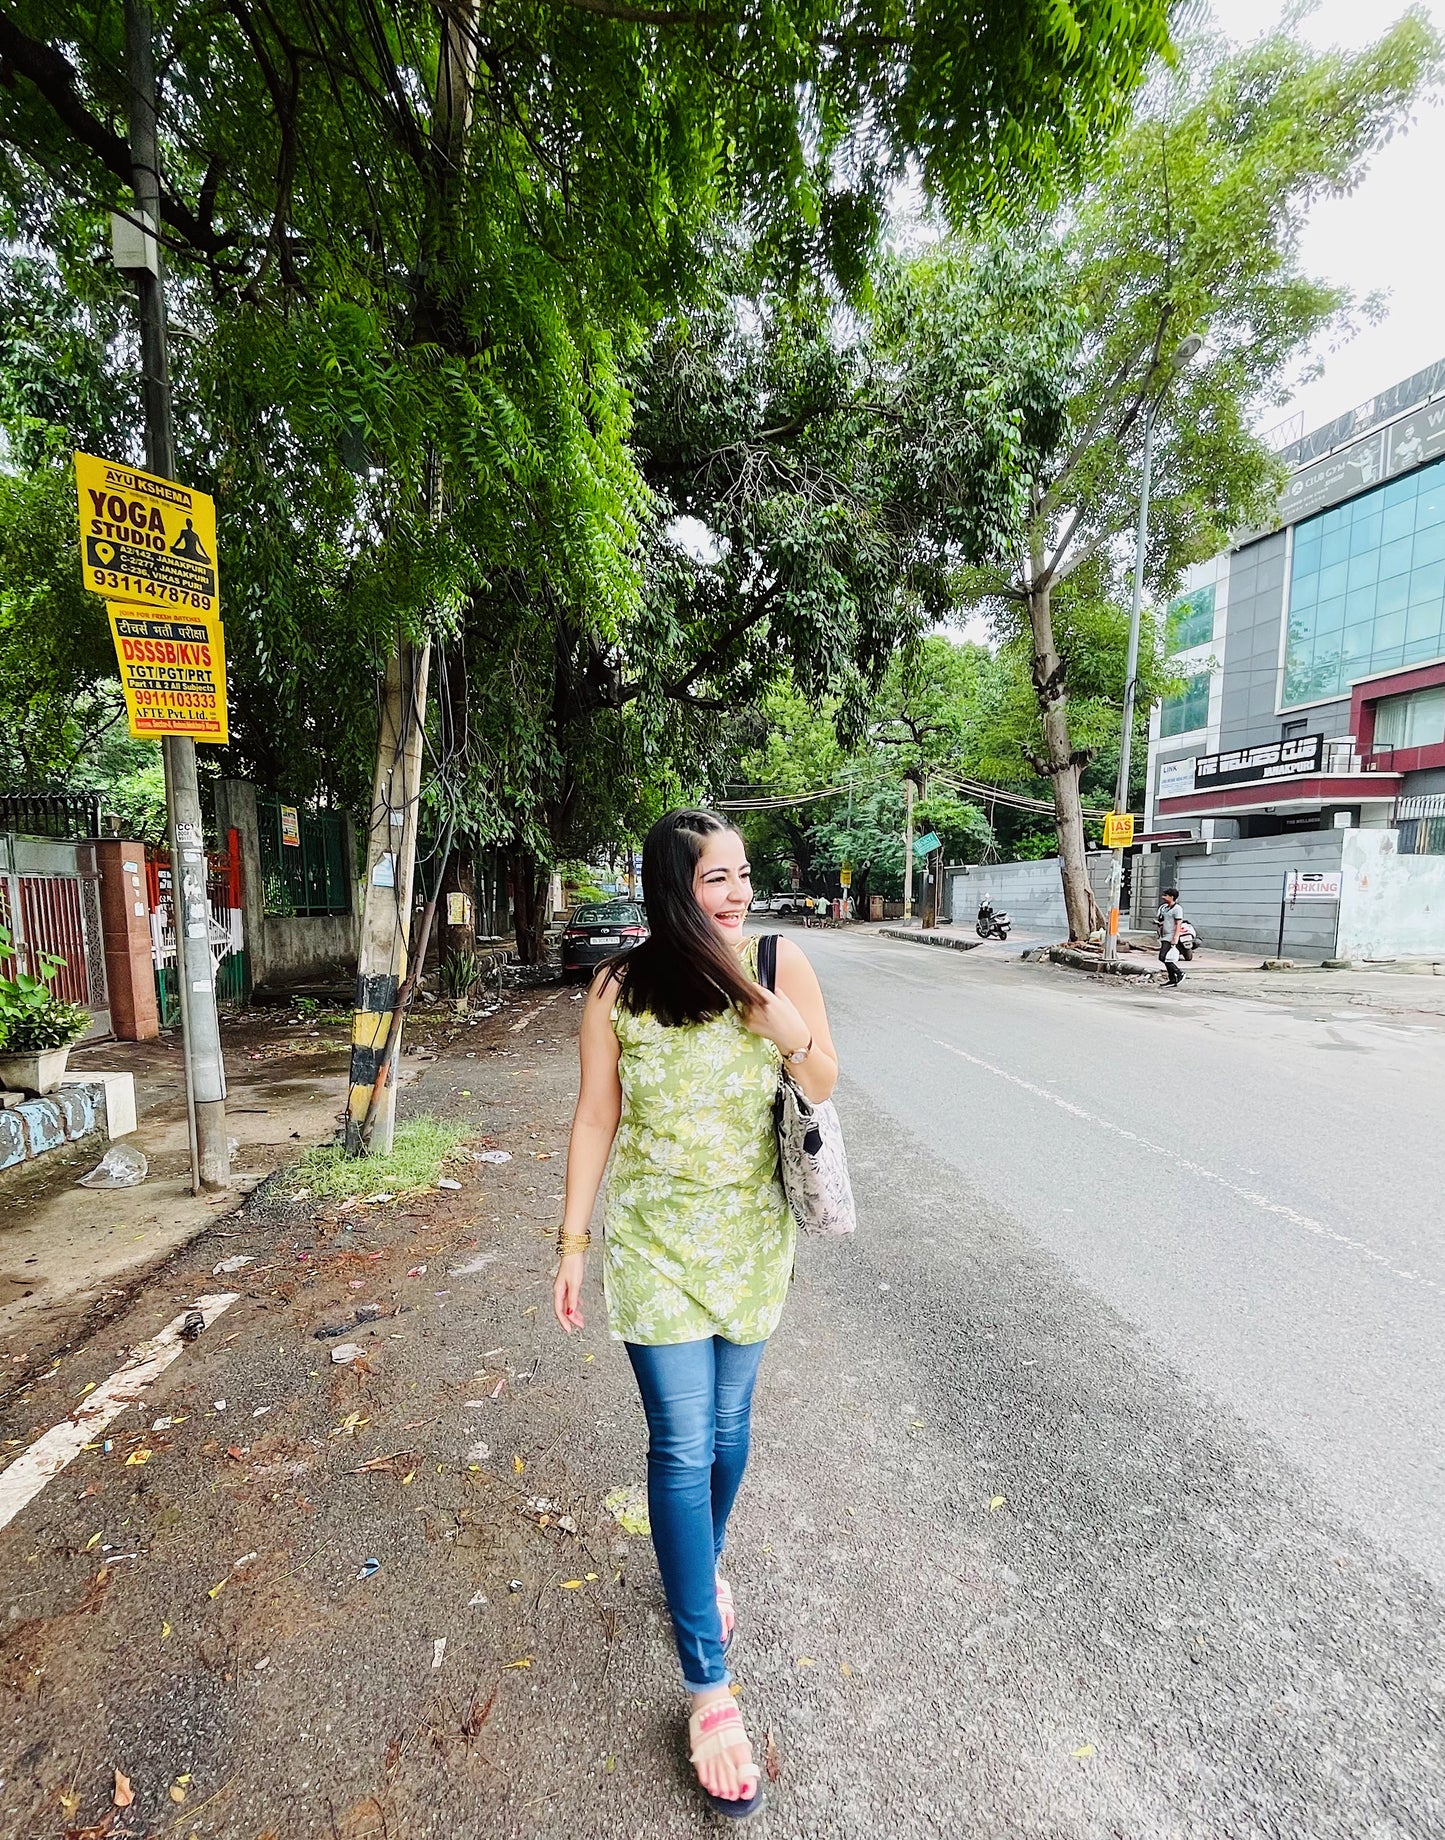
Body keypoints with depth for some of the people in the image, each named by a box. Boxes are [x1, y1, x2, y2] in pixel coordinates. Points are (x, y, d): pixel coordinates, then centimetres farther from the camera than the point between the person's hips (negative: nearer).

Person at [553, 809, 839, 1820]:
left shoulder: (782, 967, -9)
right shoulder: (619, 990, -11)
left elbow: (826, 1089, -3)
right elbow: (595, 1118, -4)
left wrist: (788, 1027, -24)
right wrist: (573, 1242, 0)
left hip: (751, 1236, 2)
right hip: (656, 1241, -2)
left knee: (728, 1421, 20)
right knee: (683, 1443, 2)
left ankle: (703, 1562, 51)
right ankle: (710, 1686, 22)